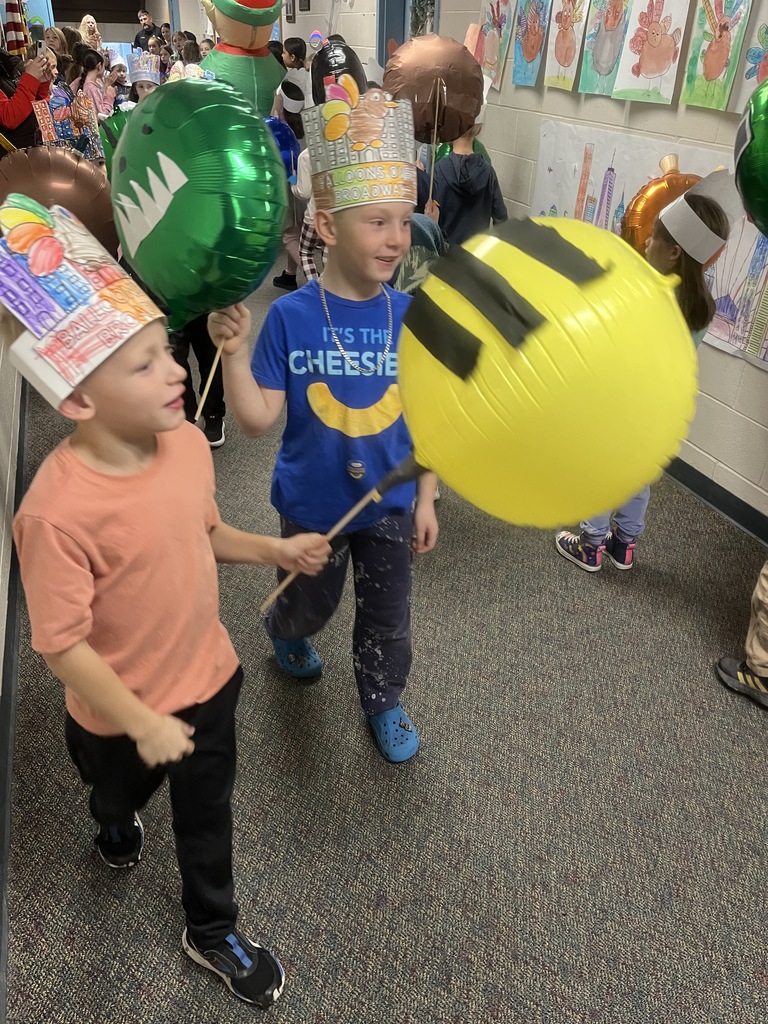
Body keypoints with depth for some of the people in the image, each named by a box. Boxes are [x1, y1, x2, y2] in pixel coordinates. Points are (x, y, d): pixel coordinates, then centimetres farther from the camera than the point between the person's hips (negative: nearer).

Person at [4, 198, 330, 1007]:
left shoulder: (187, 445, -15)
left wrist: (274, 549, -7)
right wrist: (142, 723, -21)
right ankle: (114, 826, 70)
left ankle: (212, 932, 50)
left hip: (208, 677, 4)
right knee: (121, 789, 31)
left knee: (207, 815, 23)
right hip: (118, 713, -3)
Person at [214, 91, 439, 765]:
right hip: (312, 503, -1)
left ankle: (383, 702, 45)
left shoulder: (412, 318, -11)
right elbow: (259, 421, -16)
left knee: (388, 617, 17)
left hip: (390, 504, 2)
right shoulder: (291, 318, -17)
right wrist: (235, 353, -31)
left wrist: (425, 499, 0)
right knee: (312, 603, 24)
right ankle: (285, 631, 61)